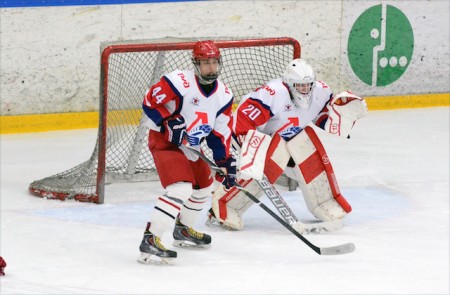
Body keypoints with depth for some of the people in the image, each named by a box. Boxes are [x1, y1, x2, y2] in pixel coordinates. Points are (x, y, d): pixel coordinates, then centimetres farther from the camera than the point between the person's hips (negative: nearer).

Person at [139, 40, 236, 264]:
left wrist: (225, 161, -3)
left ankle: (183, 230, 46)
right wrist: (169, 125, -26)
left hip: (191, 147, 9)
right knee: (181, 189, -26)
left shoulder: (224, 95, 1)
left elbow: (220, 133, 4)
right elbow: (150, 103, -19)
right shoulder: (179, 82, -22)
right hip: (164, 142, -9)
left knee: (204, 185, 24)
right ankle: (150, 240, -31)